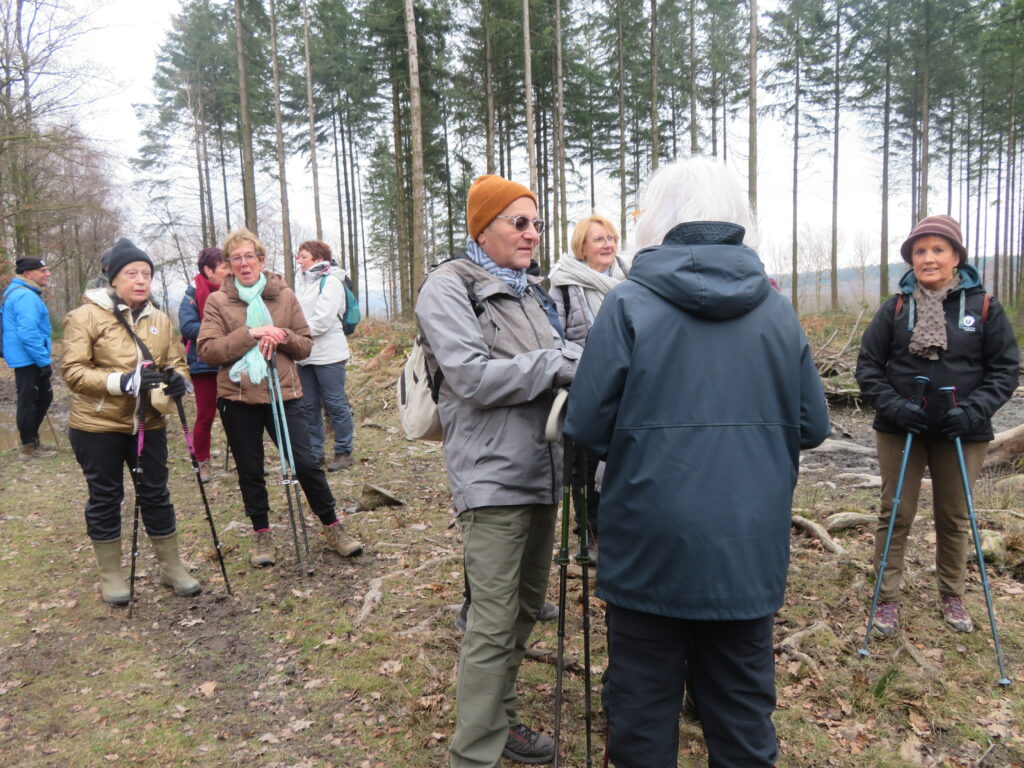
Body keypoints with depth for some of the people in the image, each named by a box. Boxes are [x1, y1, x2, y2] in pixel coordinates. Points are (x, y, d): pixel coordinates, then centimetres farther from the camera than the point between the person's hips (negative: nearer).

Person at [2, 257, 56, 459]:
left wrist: (42, 359, 25)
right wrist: (44, 361, -23)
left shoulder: (20, 293, 17)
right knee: (28, 401, -1)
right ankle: (29, 446, 9)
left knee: (44, 397, 17)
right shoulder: (26, 296, -19)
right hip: (28, 359, -10)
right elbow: (28, 333, -26)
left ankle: (31, 437, 27)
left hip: (27, 358, 10)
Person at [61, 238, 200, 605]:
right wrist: (124, 381, -25)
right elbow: (73, 371, -13)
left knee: (156, 494, 10)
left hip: (148, 424, 4)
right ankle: (110, 575, 24)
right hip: (98, 426, -3)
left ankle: (172, 567, 23)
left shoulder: (160, 320, 7)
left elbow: (177, 363, 10)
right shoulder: (86, 316, -8)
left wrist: (177, 381, -14)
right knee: (105, 497, 8)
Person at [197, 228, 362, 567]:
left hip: (283, 393, 0)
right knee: (250, 472, 11)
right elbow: (207, 350, -8)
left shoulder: (284, 295, 6)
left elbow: (306, 345, 7)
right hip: (238, 398, 0)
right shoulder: (217, 301, 2)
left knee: (306, 463, -2)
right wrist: (250, 333, -18)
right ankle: (262, 536, 28)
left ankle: (333, 529, 14)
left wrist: (283, 337, -14)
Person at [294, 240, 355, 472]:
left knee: (335, 404, -1)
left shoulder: (331, 281, -7)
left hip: (328, 353, -7)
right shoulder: (300, 280, 16)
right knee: (309, 406, 10)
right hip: (305, 354, 7)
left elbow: (324, 319, -16)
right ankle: (314, 453, 20)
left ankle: (343, 452, 9)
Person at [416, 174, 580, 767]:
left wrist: (579, 361, 0)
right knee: (494, 622, -4)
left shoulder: (529, 290, 16)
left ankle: (501, 719, 36)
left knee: (525, 607, 18)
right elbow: (473, 378, -19)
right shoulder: (450, 287, -7)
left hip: (542, 468, 9)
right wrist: (561, 362, -19)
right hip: (494, 474, -8)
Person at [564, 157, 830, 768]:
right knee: (743, 706, 19)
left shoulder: (629, 304, -11)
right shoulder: (776, 309, 0)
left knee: (643, 709, 14)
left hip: (652, 549, -3)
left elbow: (587, 427, -11)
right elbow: (813, 426, 5)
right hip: (751, 550, 4)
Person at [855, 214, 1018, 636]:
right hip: (900, 429, 0)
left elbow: (1005, 370, 0)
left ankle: (952, 597, 33)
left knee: (954, 517, 14)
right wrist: (893, 406, -13)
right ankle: (887, 599, 17)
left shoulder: (984, 307, -2)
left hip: (962, 433, 0)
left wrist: (973, 410, -14)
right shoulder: (895, 308, -1)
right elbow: (868, 366, 1)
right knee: (896, 514, 6)